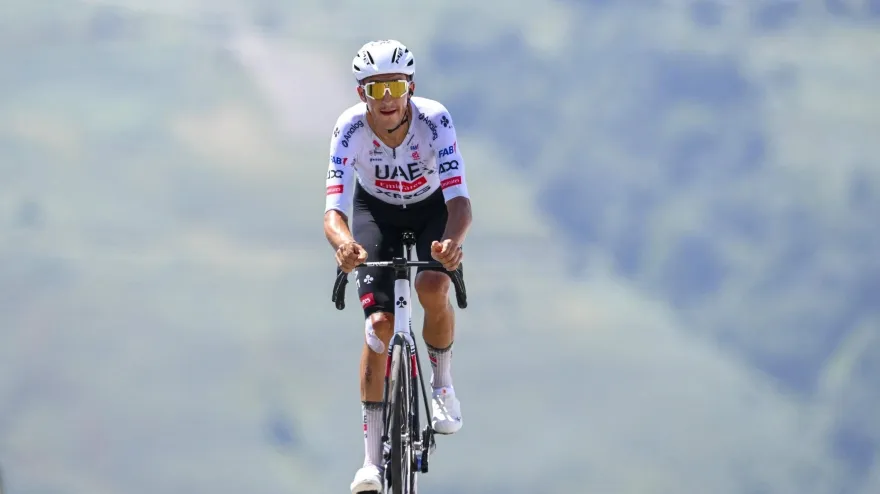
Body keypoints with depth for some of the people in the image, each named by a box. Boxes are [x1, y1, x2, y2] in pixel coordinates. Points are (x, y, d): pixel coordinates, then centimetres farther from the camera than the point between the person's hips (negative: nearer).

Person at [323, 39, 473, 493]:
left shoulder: (434, 120, -32)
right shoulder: (350, 128, -30)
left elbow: (459, 198, -39)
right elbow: (333, 209, -35)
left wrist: (453, 241, -61)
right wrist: (343, 244, -59)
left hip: (431, 210, 0)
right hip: (376, 212, 0)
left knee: (433, 288, -29)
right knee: (379, 322, -14)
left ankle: (442, 384, 2)